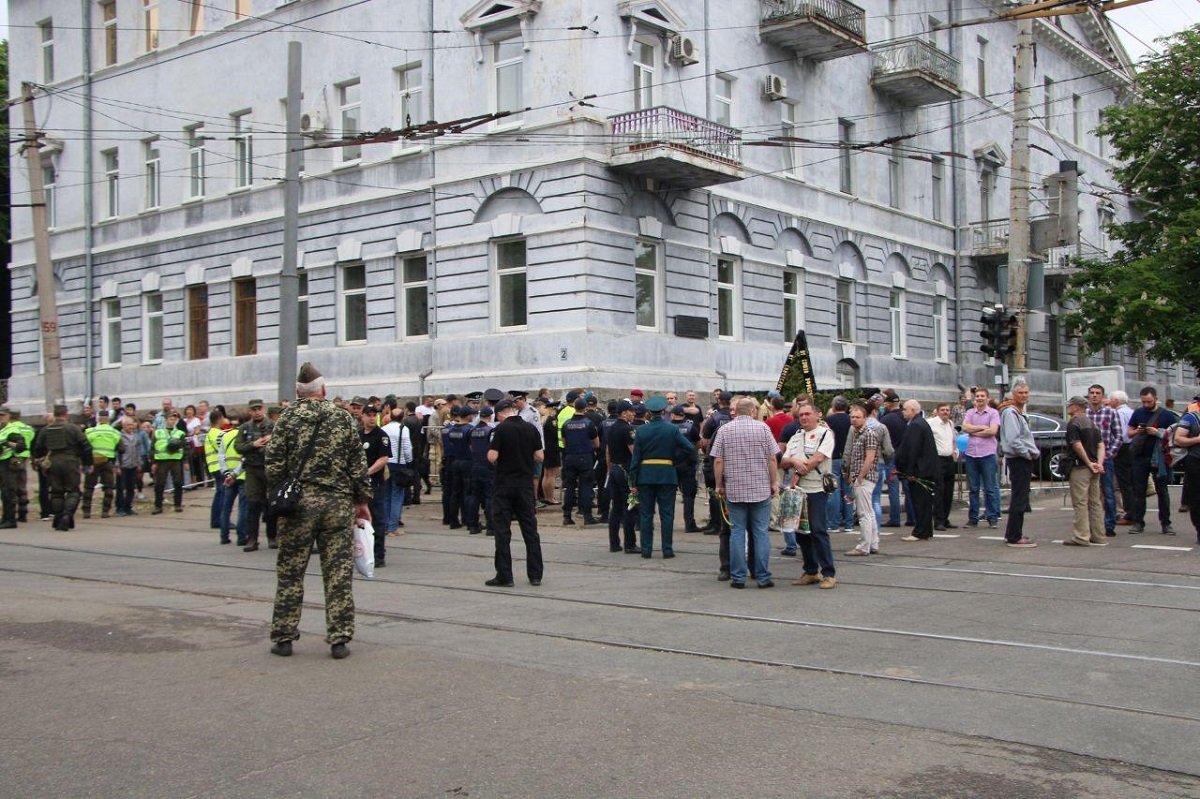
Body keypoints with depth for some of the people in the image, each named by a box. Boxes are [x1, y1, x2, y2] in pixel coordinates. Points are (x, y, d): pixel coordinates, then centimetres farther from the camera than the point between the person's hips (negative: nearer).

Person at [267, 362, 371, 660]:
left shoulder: (288, 418, -1)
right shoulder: (343, 418, 4)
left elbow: (274, 462, -4)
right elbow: (358, 464, 4)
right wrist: (362, 500, 11)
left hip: (299, 502, -1)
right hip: (338, 502, 1)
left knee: (290, 572, 8)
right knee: (339, 573, 4)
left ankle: (283, 637, 13)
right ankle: (339, 638, 5)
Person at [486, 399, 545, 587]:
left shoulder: (501, 429, -10)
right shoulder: (530, 429, 2)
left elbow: (492, 456, -15)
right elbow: (539, 456, 3)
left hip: (504, 485, -4)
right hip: (525, 485, 4)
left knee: (502, 531, 2)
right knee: (530, 530, 9)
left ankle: (504, 576, 2)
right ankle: (535, 575, 11)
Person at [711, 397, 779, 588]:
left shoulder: (724, 430, 0)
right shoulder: (763, 428, -2)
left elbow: (718, 461, -3)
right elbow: (772, 459, -3)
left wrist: (719, 485, 7)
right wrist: (774, 482, 6)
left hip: (734, 490, 1)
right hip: (761, 489, 0)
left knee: (737, 532, 5)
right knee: (761, 532, 5)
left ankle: (738, 577, 6)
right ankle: (763, 577, 6)